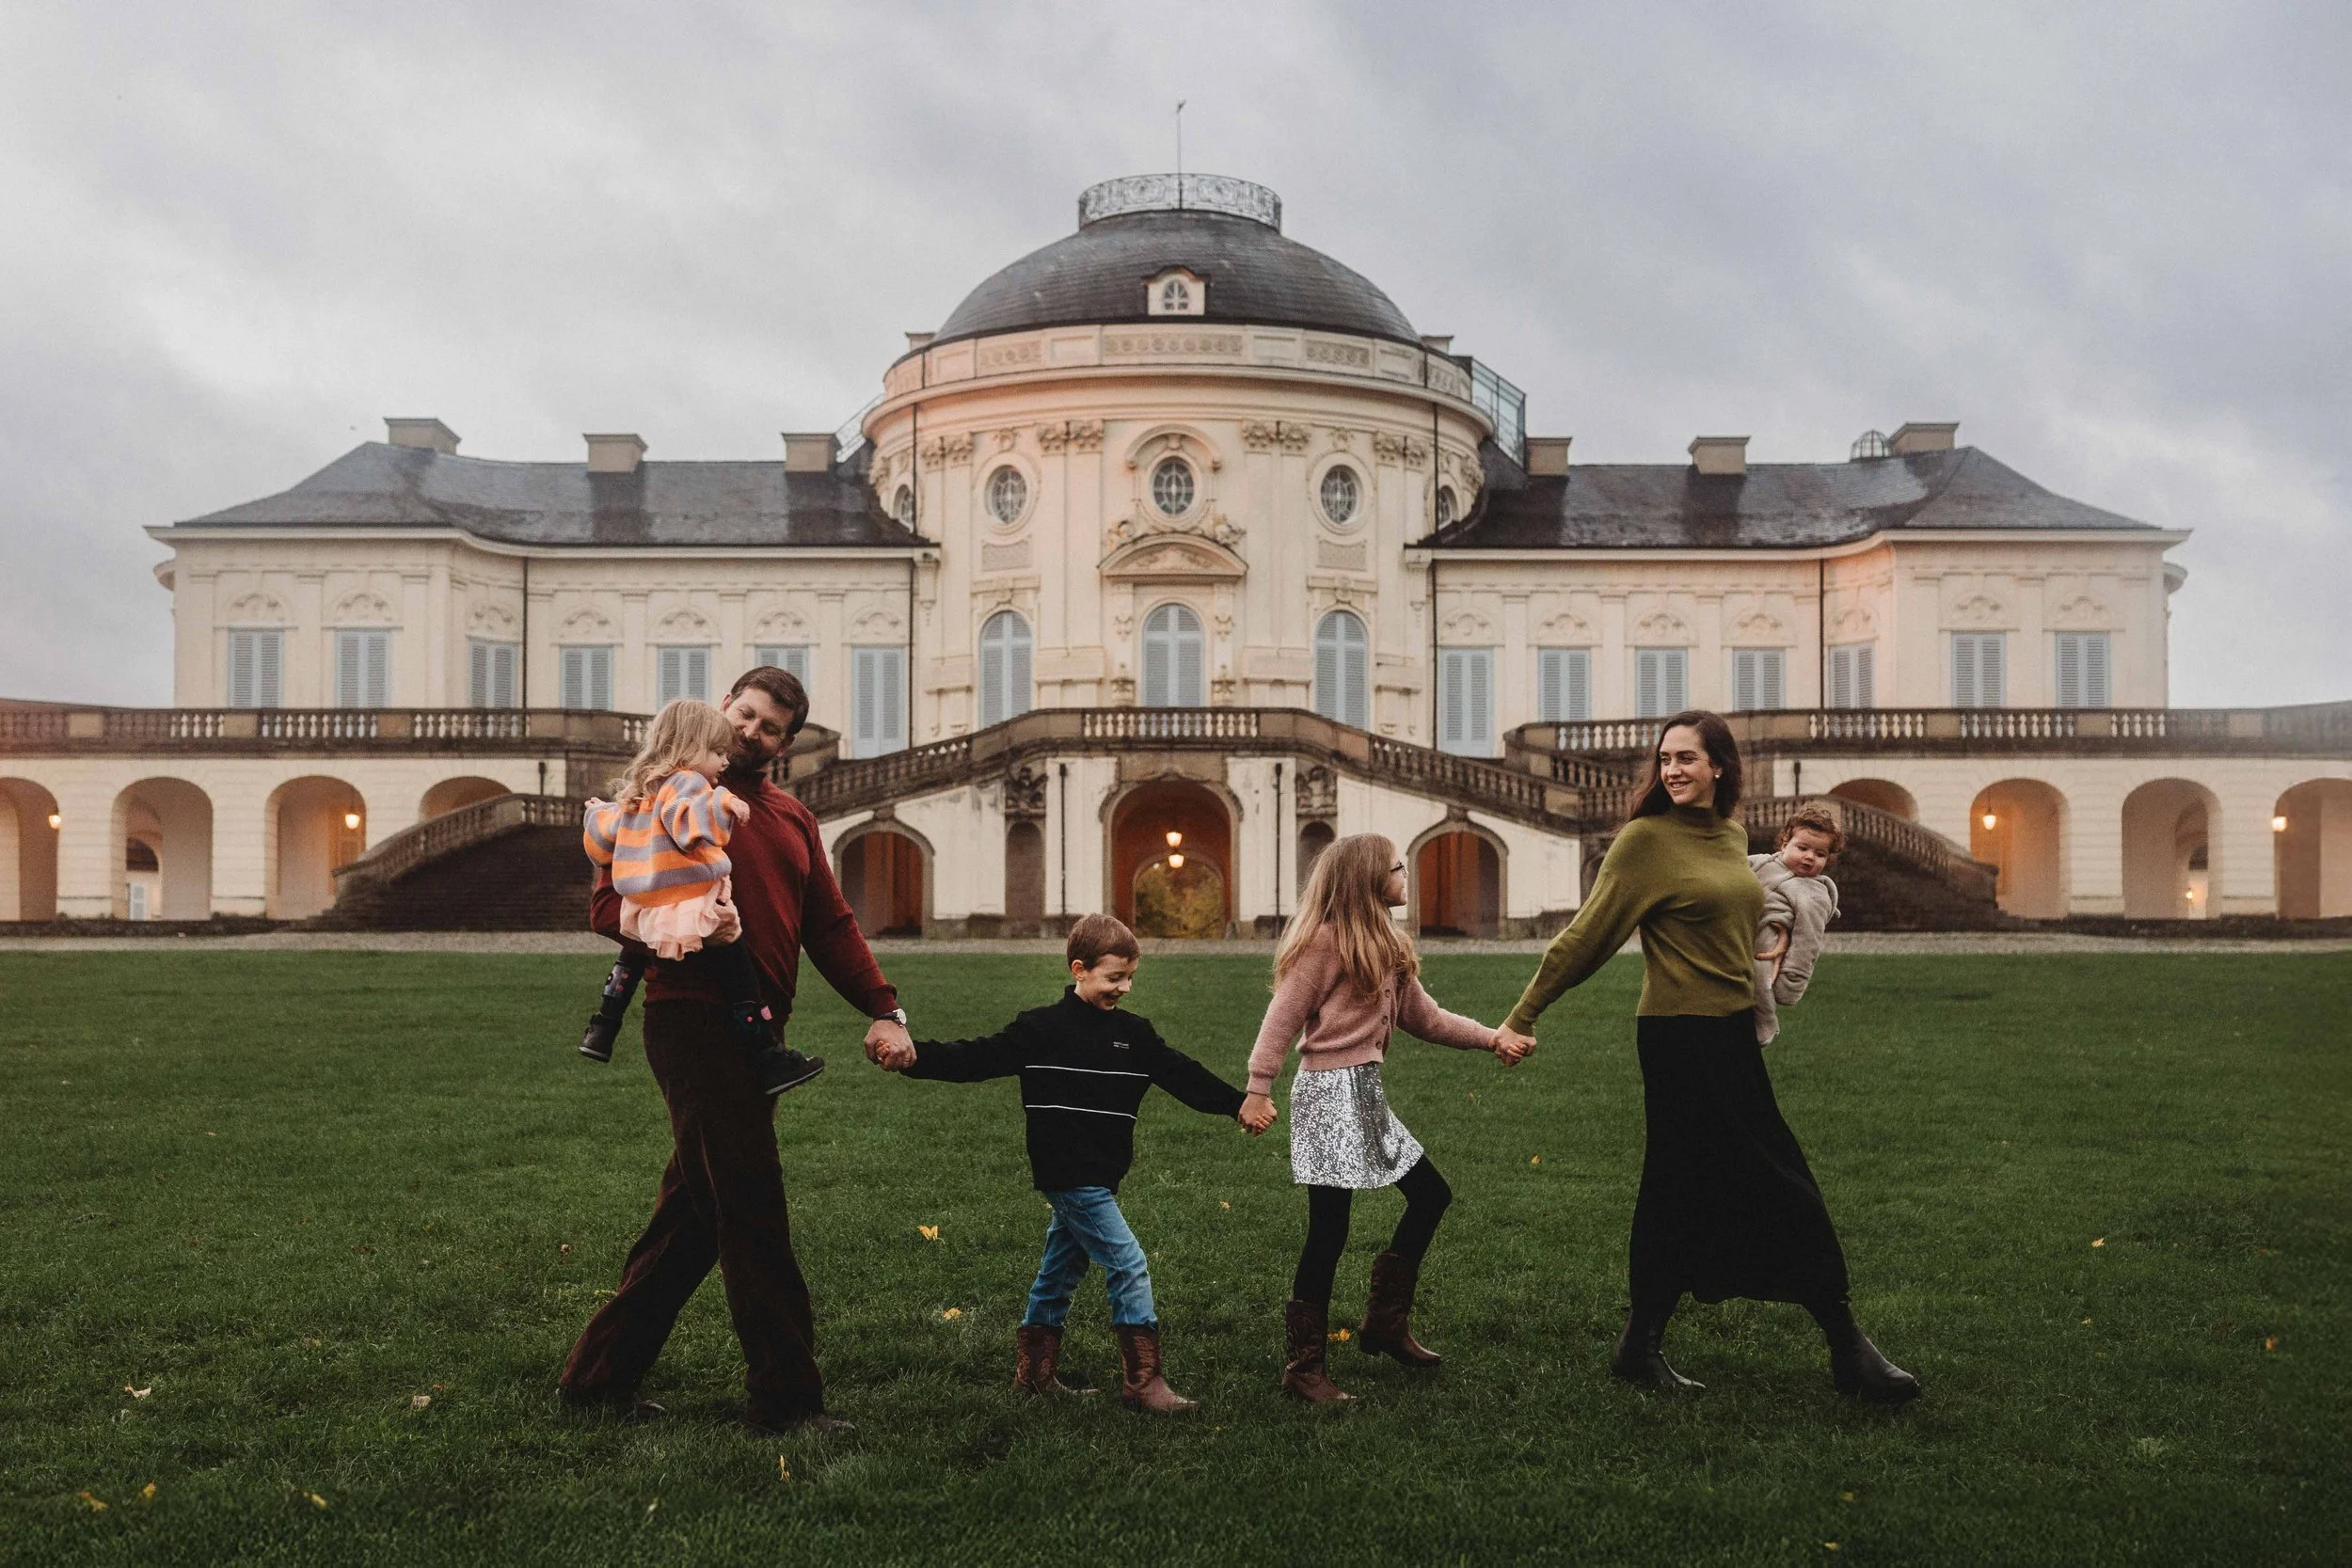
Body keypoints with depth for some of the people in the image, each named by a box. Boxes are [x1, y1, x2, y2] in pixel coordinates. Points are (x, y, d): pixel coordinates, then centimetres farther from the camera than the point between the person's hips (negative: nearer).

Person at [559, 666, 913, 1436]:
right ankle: (785, 1398, 1)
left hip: (757, 1030, 7)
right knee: (752, 1216, -7)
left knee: (695, 1215, 12)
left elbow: (830, 925, 14)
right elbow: (608, 907, -4)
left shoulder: (792, 819, 19)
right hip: (693, 1020, -7)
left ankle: (600, 1374, 24)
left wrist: (883, 1009, 2)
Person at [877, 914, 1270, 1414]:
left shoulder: (1134, 1033, 9)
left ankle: (1033, 1373, 31)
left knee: (1061, 1271, 18)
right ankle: (1143, 1382, -3)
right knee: (1129, 1266, -10)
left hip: (1098, 1179, 7)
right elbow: (978, 1059, -10)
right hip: (1067, 1175, -7)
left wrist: (1238, 1105, 6)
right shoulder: (1040, 1029, -8)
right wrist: (917, 1057, -22)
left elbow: (1181, 1074, 11)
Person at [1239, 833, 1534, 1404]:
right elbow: (1283, 1018, -15)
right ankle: (1303, 1367, 6)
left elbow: (1425, 1018, 17)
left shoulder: (1385, 946, 15)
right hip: (1329, 1093, -10)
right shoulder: (1325, 940, -13)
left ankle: (1385, 1322, 25)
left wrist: (1492, 1038, 9)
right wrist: (1258, 1090, -18)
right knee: (1329, 1231, -6)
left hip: (1366, 1092, 10)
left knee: (1431, 1196, 13)